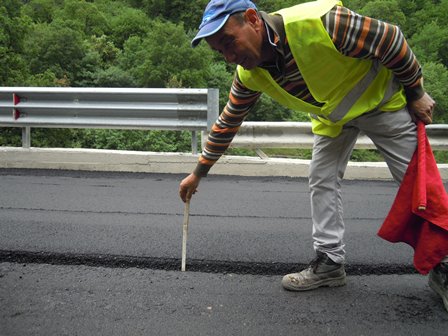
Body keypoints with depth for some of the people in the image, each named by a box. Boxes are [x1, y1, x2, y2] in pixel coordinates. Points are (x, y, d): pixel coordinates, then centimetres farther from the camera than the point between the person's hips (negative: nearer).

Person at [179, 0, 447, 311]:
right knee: (322, 181, -2)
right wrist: (199, 172, 0)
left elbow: (391, 40, -27)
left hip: (381, 98, -5)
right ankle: (330, 262, 11)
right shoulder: (249, 74, -18)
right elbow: (228, 122, -4)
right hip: (332, 113, 5)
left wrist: (416, 94, -15)